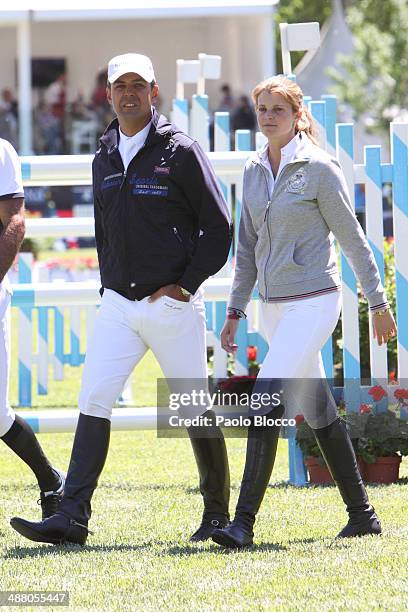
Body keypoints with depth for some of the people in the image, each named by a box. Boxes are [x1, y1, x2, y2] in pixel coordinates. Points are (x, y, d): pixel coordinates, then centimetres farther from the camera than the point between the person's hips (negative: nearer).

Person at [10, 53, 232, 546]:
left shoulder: (180, 151, -5)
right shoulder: (104, 160, 13)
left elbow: (219, 227, -5)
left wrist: (184, 286, -11)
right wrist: (111, 288, 12)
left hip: (172, 304, -5)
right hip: (117, 305, 5)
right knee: (93, 402, -7)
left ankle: (218, 514, 15)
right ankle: (72, 517, -12)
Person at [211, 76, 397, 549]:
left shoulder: (319, 168, -9)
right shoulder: (254, 171, 10)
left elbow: (352, 238, -5)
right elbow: (248, 246, 17)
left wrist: (378, 304, -2)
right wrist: (235, 310, 14)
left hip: (314, 300, -7)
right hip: (273, 305, 7)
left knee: (267, 400, -18)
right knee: (318, 412, 12)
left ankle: (244, 522, -20)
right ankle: (362, 514, 21)